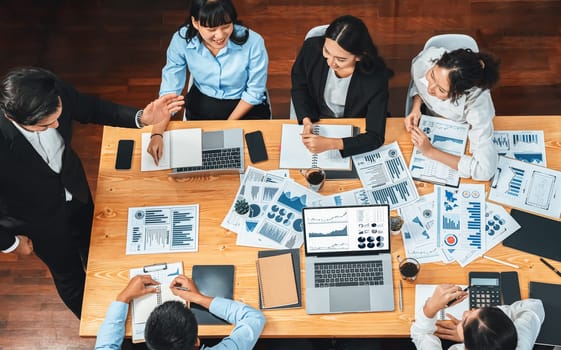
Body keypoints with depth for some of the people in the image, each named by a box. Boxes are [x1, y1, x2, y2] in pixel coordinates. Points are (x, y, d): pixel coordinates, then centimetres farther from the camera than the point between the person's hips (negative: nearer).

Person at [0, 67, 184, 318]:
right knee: (69, 274, 23)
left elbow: (92, 109, -8)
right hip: (41, 221, -4)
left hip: (74, 189, 4)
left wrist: (141, 118, -22)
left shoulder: (56, 92, -30)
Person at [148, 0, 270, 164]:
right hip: (202, 105, 1)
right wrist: (157, 134, -28)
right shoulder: (181, 40, -22)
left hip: (245, 107, -1)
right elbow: (169, 90, -17)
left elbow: (254, 92, -14)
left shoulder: (252, 42, -27)